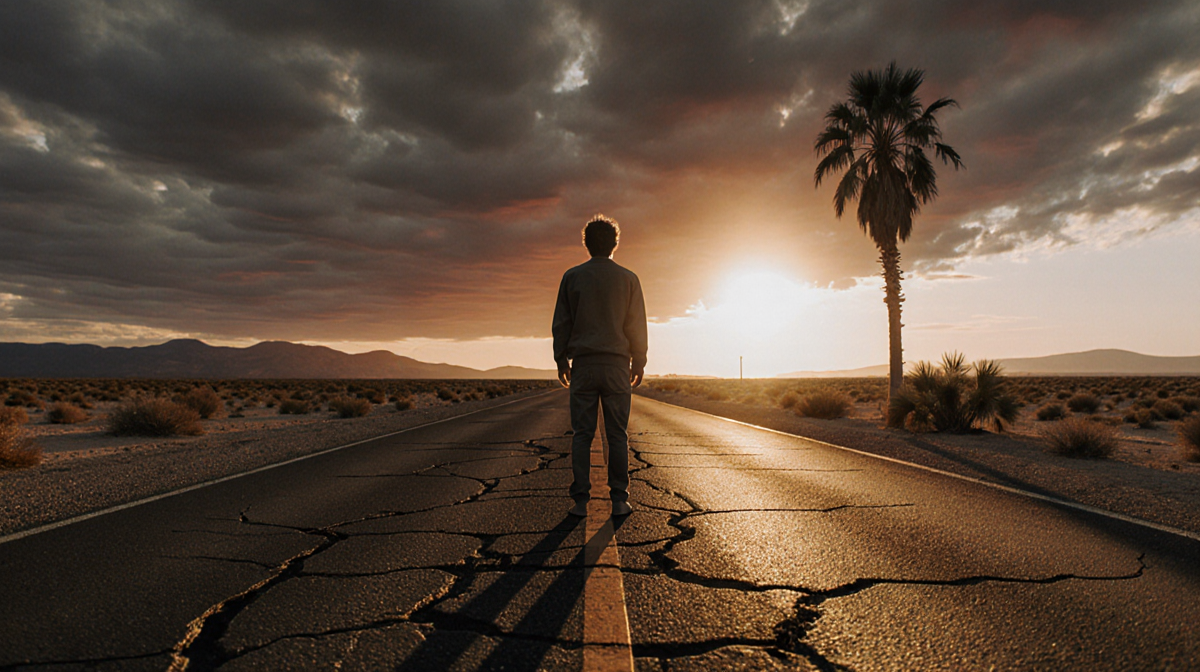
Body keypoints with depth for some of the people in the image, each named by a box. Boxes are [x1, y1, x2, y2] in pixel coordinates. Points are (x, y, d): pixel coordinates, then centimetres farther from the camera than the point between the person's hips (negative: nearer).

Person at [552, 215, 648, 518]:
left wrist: (562, 361, 11)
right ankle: (619, 500, 6)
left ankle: (581, 500, 4)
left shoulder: (572, 277, 5)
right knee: (617, 434, 4)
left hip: (583, 364, 0)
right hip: (617, 364, 0)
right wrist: (639, 363, 11)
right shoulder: (628, 279, 4)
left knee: (582, 434, 4)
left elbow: (561, 323, 5)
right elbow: (637, 325, 4)